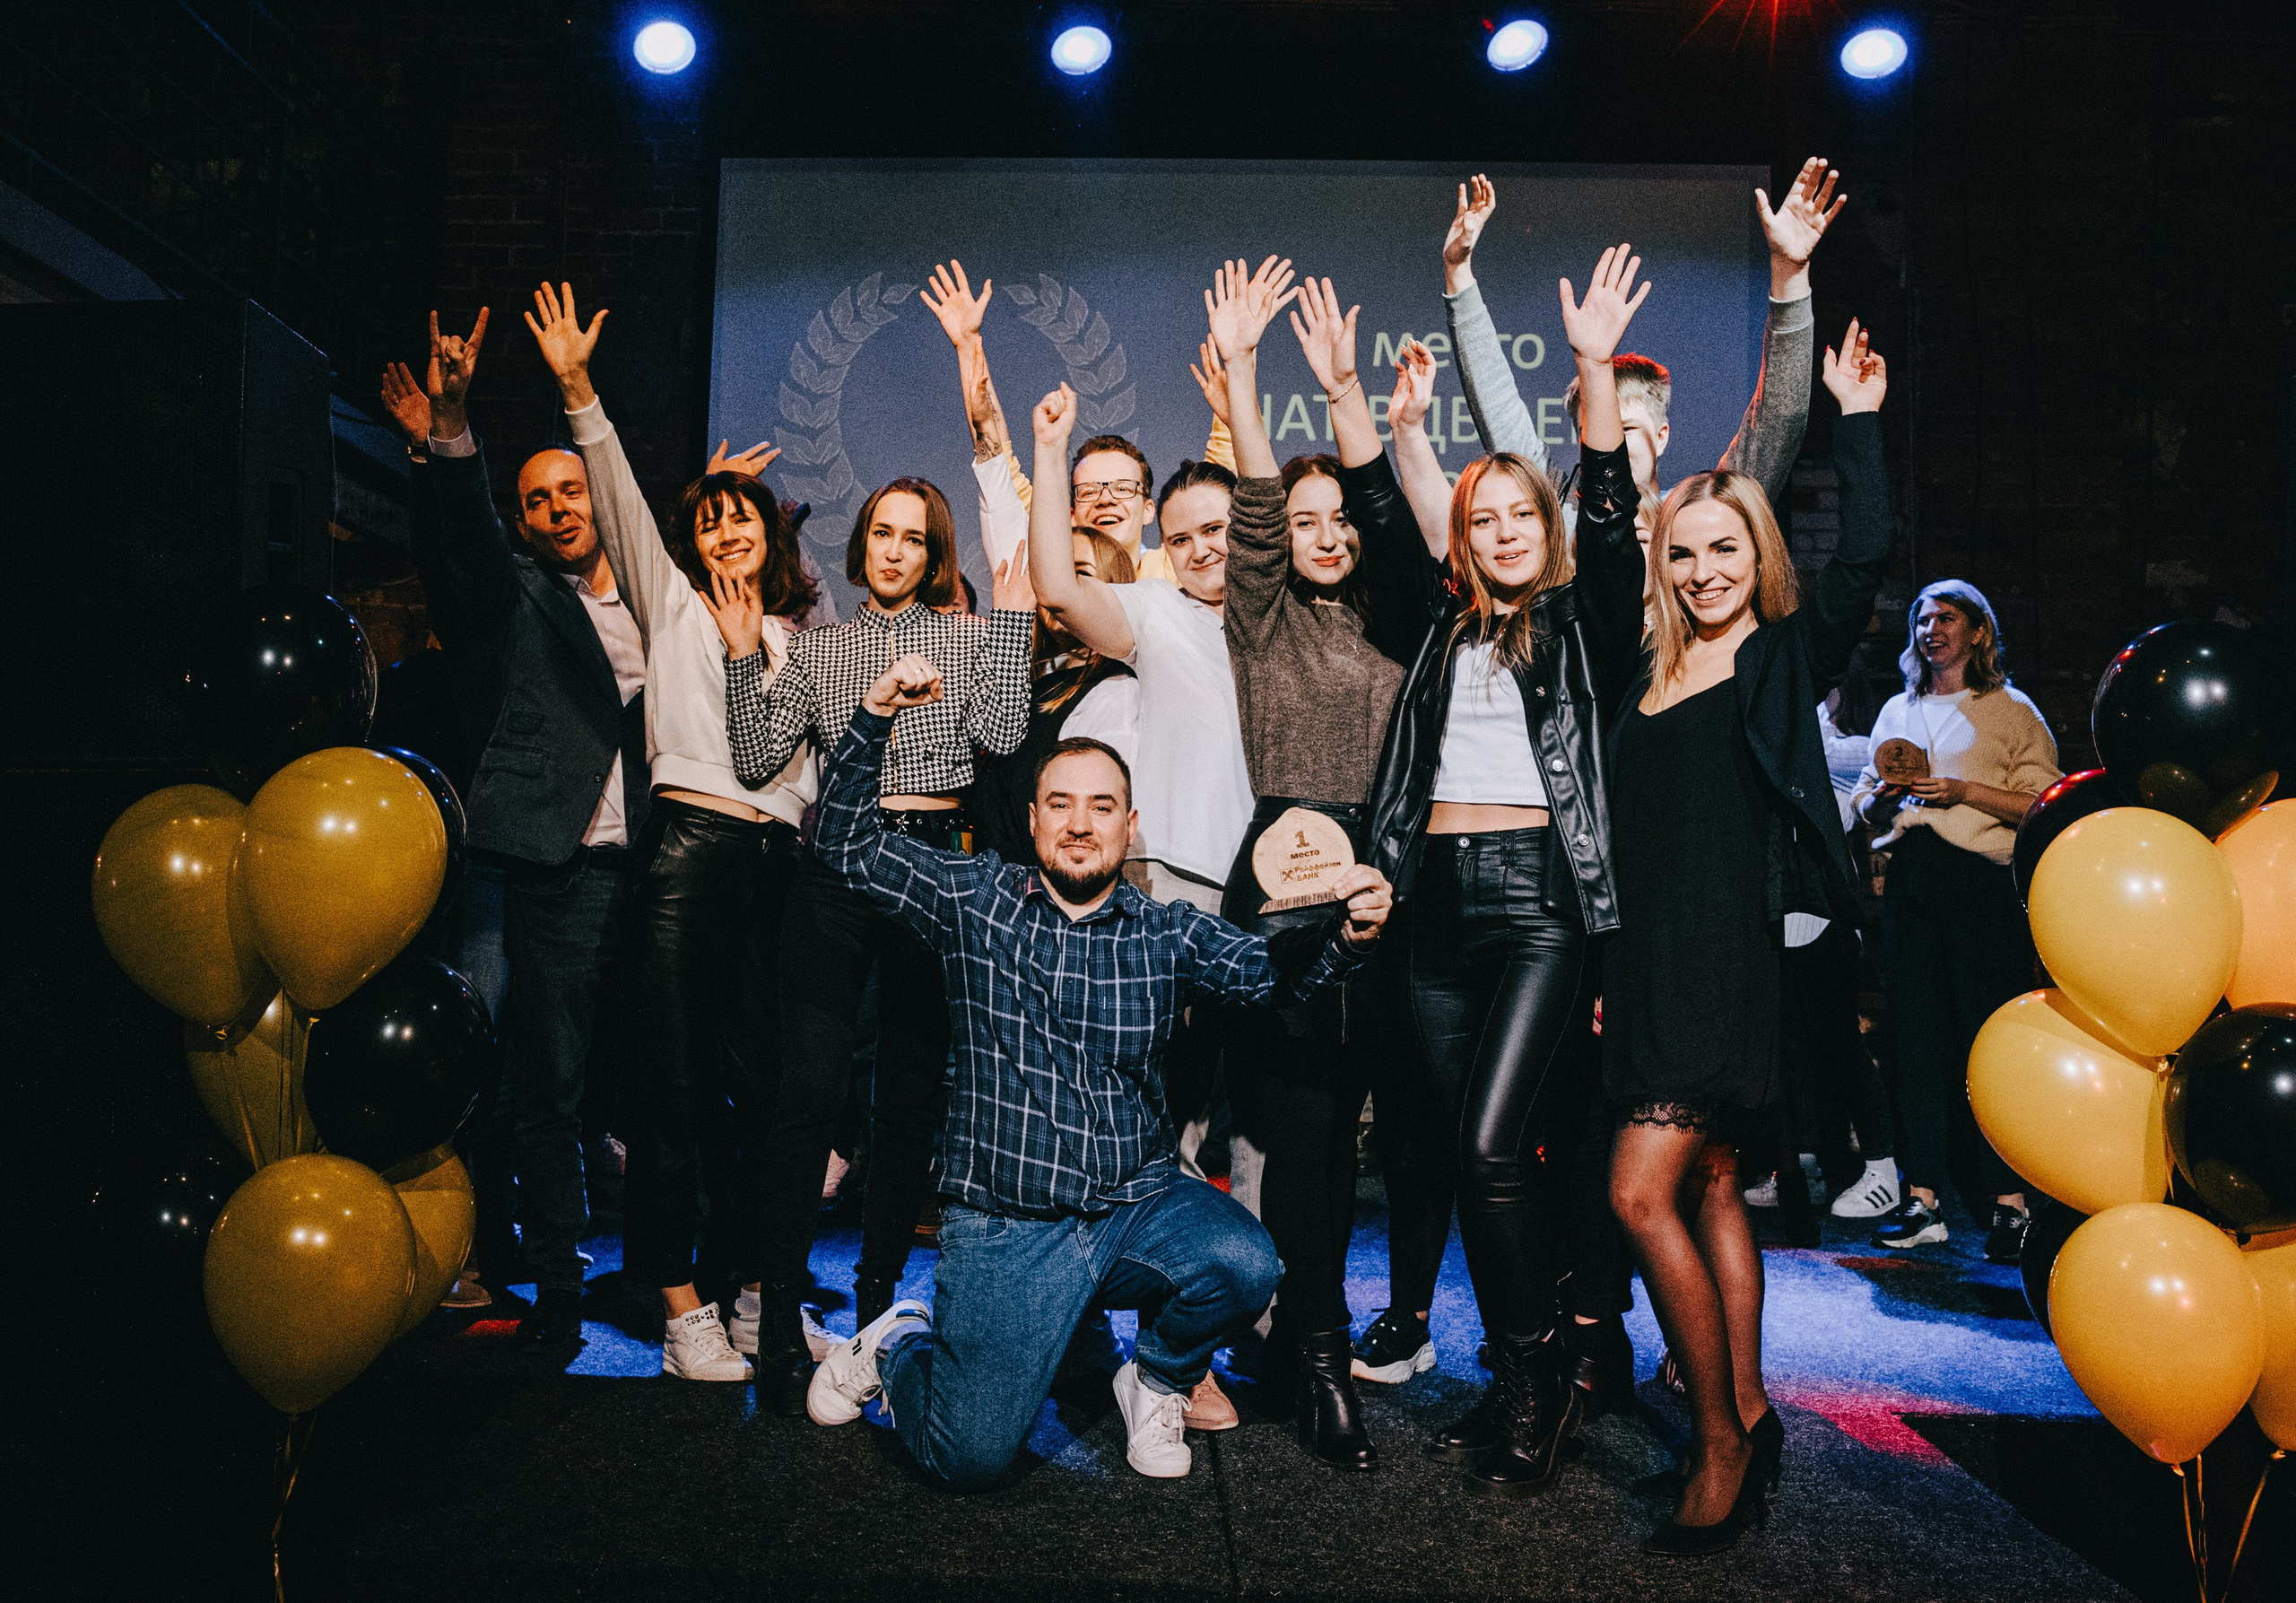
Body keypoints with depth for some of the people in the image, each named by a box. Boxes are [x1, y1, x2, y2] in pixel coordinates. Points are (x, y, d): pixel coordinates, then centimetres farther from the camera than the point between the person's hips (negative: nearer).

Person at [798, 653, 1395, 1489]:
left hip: (1139, 1205, 2)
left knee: (1244, 1264, -28)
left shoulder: (1167, 932, 5)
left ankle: (1157, 1379, 7)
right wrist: (874, 719, -12)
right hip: (1003, 1224, -2)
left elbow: (1266, 970, -9)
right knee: (968, 1459, -11)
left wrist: (1343, 936, -31)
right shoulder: (974, 898, 4)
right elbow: (848, 842, 2)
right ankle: (900, 1349, 25)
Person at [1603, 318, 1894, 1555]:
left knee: (1644, 1194, -12)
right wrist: (1610, 973, 15)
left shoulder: (1789, 655, 1)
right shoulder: (1652, 676, 15)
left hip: (1733, 952, -6)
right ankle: (1746, 1420, 24)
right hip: (1651, 952, 7)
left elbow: (1863, 558, -18)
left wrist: (1857, 417, -14)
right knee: (1710, 1190, 12)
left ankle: (1723, 1442, 4)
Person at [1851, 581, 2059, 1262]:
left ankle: (2010, 1203, -1)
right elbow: (1864, 798, 24)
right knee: (1915, 1034, 2)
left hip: (1981, 879, -4)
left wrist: (1965, 791, -12)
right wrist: (1883, 795, 2)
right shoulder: (1896, 711, 22)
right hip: (1909, 879, 4)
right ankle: (1923, 1199, 6)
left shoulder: (2013, 711, 8)